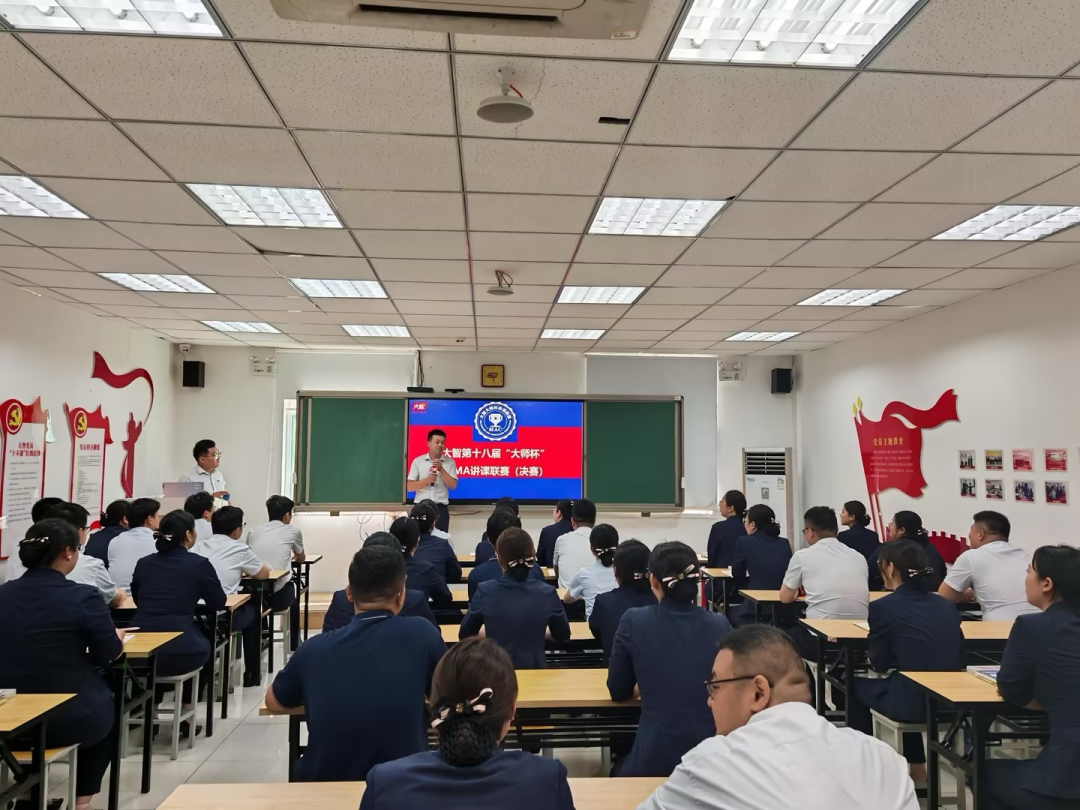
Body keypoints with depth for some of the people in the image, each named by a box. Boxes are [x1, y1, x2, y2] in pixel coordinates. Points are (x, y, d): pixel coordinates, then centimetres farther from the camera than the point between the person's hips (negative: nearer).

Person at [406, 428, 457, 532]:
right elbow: (409, 487, 1)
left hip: (441, 507, 0)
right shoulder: (418, 461, 3)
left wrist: (441, 469, -12)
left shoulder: (450, 462, 5)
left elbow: (453, 485, -2)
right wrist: (426, 480, -15)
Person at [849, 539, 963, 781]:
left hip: (911, 701, -6)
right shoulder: (946, 605, 8)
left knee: (856, 687, 22)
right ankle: (917, 768, 37)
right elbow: (958, 658, 14)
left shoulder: (882, 607, -10)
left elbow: (879, 664, -2)